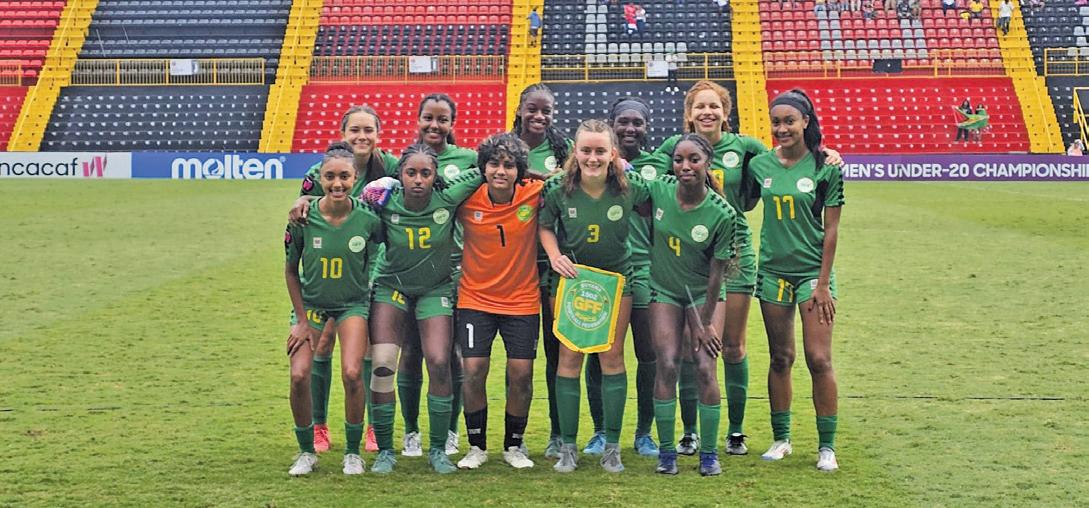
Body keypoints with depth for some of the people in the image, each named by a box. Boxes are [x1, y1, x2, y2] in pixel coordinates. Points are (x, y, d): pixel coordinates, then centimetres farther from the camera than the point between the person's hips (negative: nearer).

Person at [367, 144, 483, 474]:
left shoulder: (448, 199, -19)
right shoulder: (386, 204, -18)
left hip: (436, 289, 0)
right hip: (391, 286, 0)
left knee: (440, 365, -11)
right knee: (382, 365, -12)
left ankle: (438, 450, 6)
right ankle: (384, 450, 4)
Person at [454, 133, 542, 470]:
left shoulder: (534, 194, -13)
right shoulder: (467, 199, -12)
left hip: (522, 300, 0)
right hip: (475, 299, 0)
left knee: (521, 373, 0)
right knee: (474, 371, -5)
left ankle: (513, 446, 20)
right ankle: (476, 446, 14)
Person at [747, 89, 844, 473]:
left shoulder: (825, 166, -7)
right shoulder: (761, 165, 2)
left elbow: (831, 229, -6)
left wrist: (823, 283, -9)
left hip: (812, 272, -3)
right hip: (773, 271, 3)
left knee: (819, 359, -6)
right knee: (780, 358, 10)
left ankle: (827, 446, 5)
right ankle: (781, 438, 22)